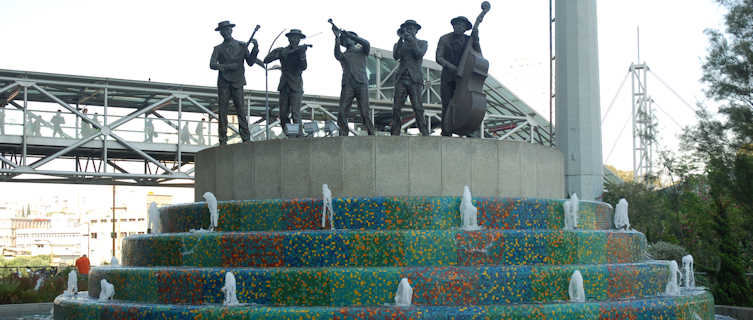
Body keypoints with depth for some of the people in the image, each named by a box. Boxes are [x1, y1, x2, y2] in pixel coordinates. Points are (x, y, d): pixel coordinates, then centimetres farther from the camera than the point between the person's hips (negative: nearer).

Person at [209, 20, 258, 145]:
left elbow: (250, 62, 6)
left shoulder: (242, 46, 14)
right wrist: (227, 66, -14)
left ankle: (245, 139, -10)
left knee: (241, 111, -8)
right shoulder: (218, 48, 14)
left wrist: (255, 48, -7)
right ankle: (223, 141, -1)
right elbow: (212, 65, 1)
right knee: (223, 112, -3)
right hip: (223, 83, 1)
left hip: (237, 83, -1)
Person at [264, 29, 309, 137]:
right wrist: (279, 54, -14)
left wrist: (302, 54, -28)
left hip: (296, 87, -3)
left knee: (295, 114, -13)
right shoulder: (282, 51, 6)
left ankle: (298, 136, -13)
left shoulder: (300, 51, 2)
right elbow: (266, 60, -2)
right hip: (284, 87, 3)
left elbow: (303, 67, -13)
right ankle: (288, 136, 18)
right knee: (283, 115, 6)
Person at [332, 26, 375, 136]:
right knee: (342, 113, -11)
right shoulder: (343, 55, 22)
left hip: (361, 84, -2)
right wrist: (337, 37, -8)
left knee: (365, 113, -10)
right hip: (347, 85, 2)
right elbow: (337, 55, -2)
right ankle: (343, 135, -10)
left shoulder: (361, 50, 20)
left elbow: (366, 44, -3)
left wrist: (350, 35, -2)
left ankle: (371, 135, -9)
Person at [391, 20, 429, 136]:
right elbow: (396, 56, 0)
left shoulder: (422, 43, 16)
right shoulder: (400, 44, 20)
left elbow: (419, 54, -4)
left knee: (418, 108, -14)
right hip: (401, 79, 2)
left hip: (415, 79, -2)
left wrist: (411, 39, -4)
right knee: (396, 108, -9)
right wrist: (401, 39, -5)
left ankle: (425, 134, -15)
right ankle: (395, 134, -9)